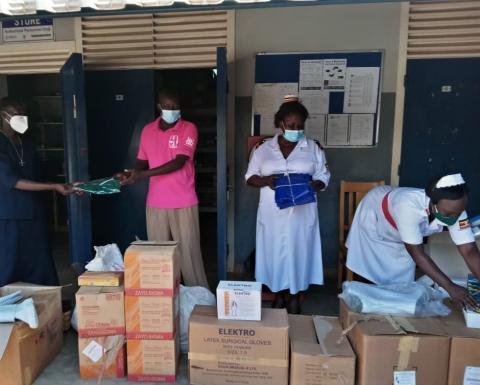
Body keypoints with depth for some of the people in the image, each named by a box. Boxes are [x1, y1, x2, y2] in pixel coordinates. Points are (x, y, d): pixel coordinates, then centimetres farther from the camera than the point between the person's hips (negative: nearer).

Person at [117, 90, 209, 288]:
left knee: (189, 252, 3)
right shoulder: (147, 130, 8)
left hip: (184, 203, -4)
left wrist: (142, 175, -21)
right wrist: (130, 174, -7)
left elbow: (179, 162, -17)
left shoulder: (188, 129, -7)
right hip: (155, 203, 4)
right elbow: (142, 161, 16)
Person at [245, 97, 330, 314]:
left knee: (299, 253, 7)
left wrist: (313, 185, -19)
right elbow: (250, 177, 4)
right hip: (273, 214, 1)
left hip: (302, 214, 0)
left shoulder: (313, 149, 3)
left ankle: (295, 298, 25)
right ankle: (278, 297, 27)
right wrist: (265, 181, -17)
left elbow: (323, 177, 3)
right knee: (274, 253, 8)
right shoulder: (264, 149, 3)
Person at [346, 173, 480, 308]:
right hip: (373, 215, -5)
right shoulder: (408, 205, -48)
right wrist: (449, 286, -45)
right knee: (369, 273, 7)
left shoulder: (455, 208, -31)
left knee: (400, 279, 7)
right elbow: (416, 252, -43)